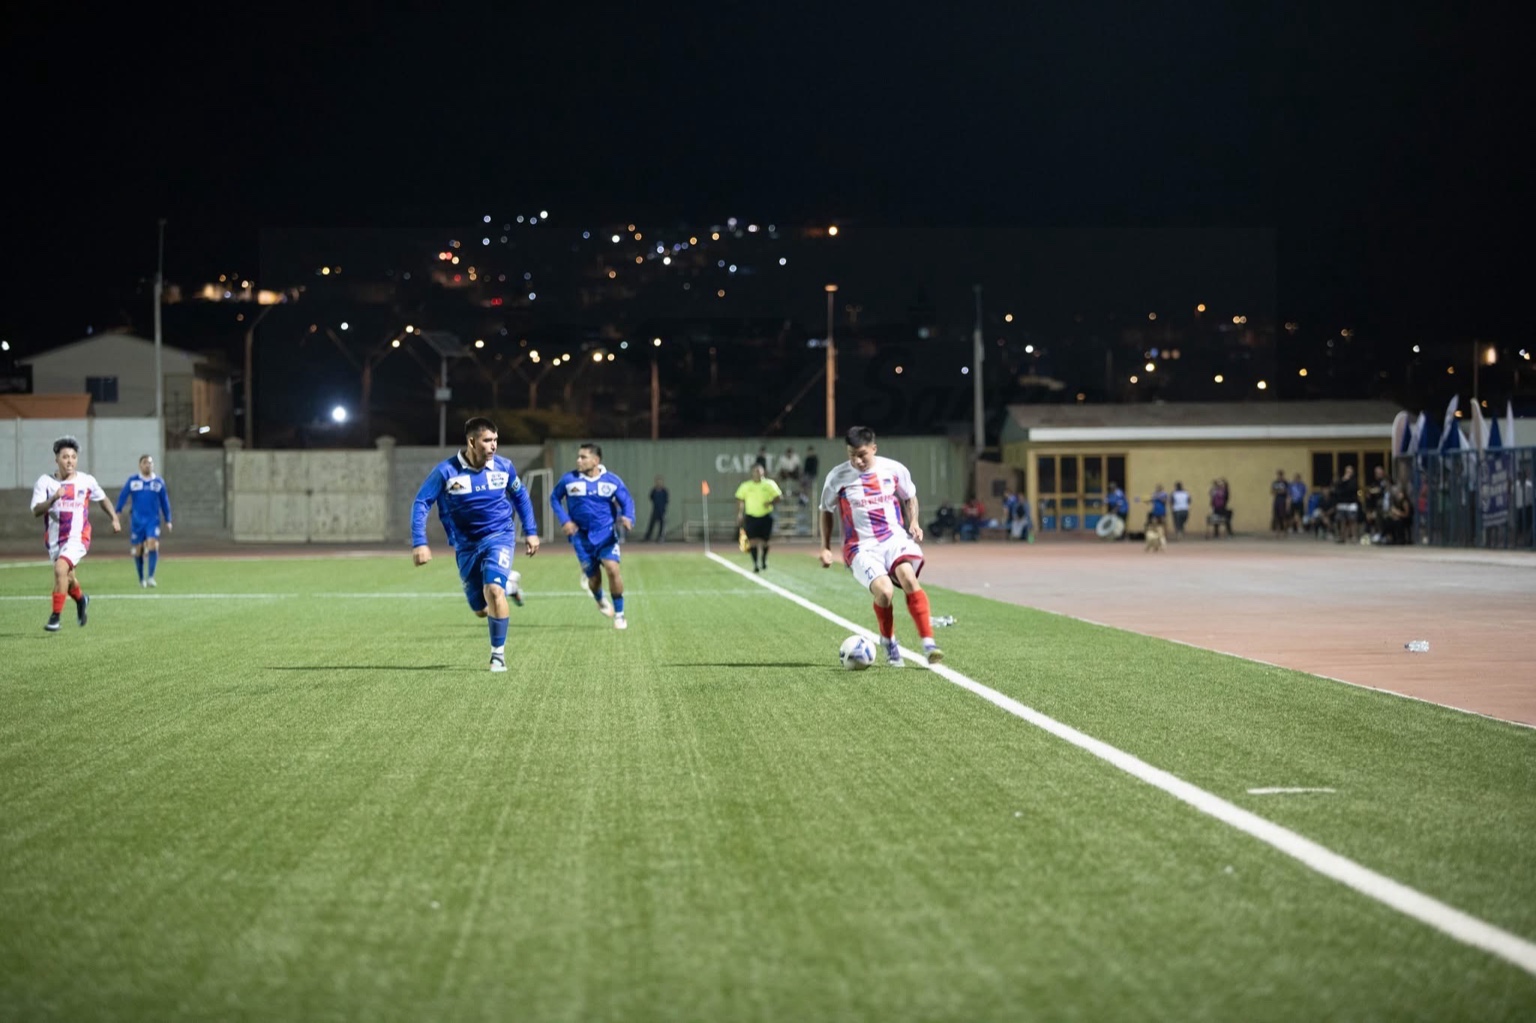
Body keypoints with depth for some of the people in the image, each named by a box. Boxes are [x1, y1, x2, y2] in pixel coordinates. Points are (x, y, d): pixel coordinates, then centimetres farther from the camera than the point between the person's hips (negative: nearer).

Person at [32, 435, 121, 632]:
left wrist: (115, 518, 10)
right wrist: (53, 498, -29)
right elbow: (36, 511, -14)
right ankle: (81, 600, 55)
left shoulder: (87, 481, -3)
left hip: (77, 537, -3)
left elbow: (102, 499, 17)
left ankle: (55, 617, -20)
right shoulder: (45, 481, -5)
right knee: (67, 578, 20)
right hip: (54, 539, 3)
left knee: (60, 569, -26)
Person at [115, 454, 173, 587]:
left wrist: (167, 520, 13)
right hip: (137, 520, 0)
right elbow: (122, 496, 4)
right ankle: (141, 578, 21)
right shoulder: (132, 481, 2)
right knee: (137, 550, 4)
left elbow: (164, 501, 12)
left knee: (153, 545, -19)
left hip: (153, 520, 0)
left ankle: (151, 576, -18)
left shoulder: (159, 482, 6)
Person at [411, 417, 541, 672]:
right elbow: (421, 503, -10)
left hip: (499, 537, -1)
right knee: (481, 609, 8)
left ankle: (498, 653, -8)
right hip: (467, 545, 1)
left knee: (493, 590, -25)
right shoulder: (446, 471, -14)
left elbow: (520, 496, 12)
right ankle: (508, 584, 42)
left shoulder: (504, 467, -6)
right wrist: (419, 543, -19)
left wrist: (531, 531, 12)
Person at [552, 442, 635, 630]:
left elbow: (627, 501, 5)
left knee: (612, 568, -19)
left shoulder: (612, 481, -3)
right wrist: (564, 520, -5)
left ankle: (619, 614, -2)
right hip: (582, 536, 0)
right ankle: (600, 599, 42)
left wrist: (627, 517, -18)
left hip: (606, 535, 0)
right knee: (593, 578, 3)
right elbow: (554, 498, 9)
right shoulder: (569, 480, -4)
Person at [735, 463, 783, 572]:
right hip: (751, 517, 0)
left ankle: (764, 560, 30)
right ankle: (755, 563, -3)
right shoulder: (746, 486, 1)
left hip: (766, 517, 0)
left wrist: (770, 503, -18)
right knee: (753, 541, -9)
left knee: (764, 541, 6)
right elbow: (739, 500, 6)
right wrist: (739, 515, 0)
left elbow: (778, 496, 2)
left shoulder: (769, 484, 0)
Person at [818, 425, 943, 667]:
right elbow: (827, 511, 14)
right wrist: (825, 548, 9)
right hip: (862, 547, -1)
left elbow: (909, 497, 20)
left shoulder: (895, 470, 2)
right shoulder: (837, 478, -1)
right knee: (884, 591, -26)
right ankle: (889, 642, 4)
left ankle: (928, 644, -26)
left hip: (895, 538, 1)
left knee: (908, 577, -29)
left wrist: (913, 522, 3)